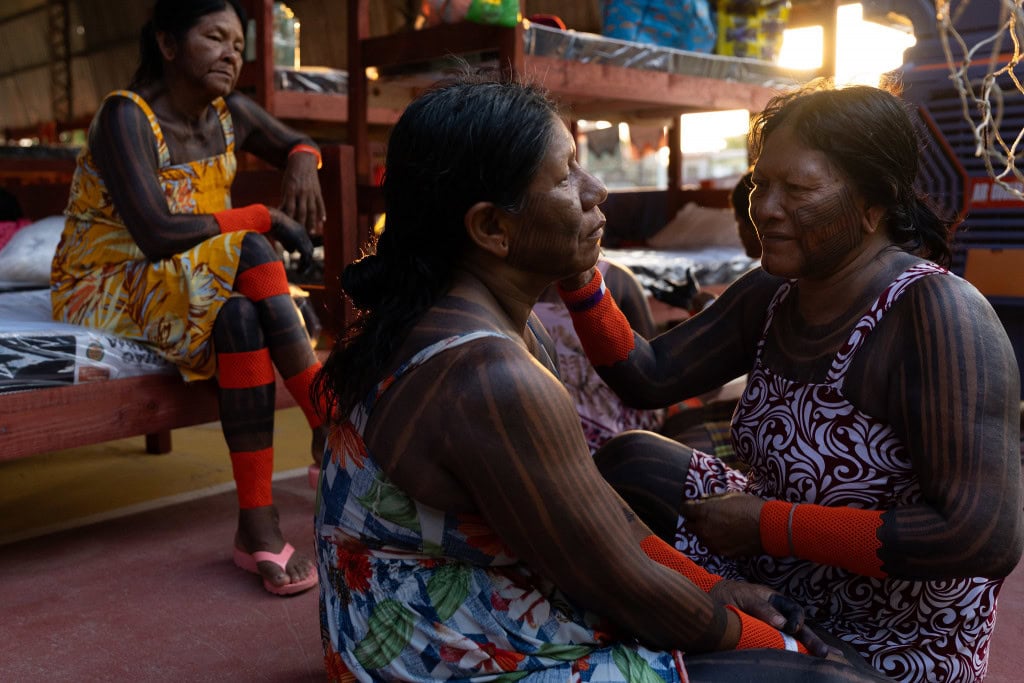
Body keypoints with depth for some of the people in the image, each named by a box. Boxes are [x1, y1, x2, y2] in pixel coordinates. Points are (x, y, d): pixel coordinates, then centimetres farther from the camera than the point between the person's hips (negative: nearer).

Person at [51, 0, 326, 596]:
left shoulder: (231, 114, 3)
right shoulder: (127, 116, -17)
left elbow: (298, 145, 21)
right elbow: (156, 234, -31)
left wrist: (302, 163, -4)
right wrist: (263, 219, -25)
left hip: (189, 279, 6)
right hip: (105, 286, -5)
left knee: (244, 316, -30)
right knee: (250, 254, -31)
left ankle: (259, 525, -30)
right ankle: (334, 427, -26)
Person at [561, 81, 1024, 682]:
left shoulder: (938, 314, -27)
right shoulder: (772, 293, -4)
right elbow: (649, 378, -1)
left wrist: (771, 524, -26)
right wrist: (580, 281, -17)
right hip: (776, 573, 7)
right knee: (626, 463, 3)